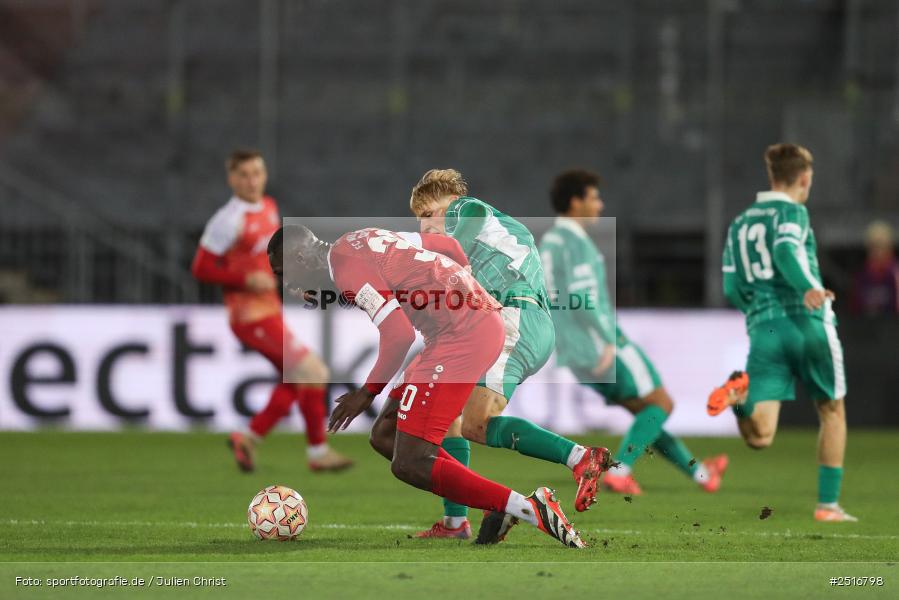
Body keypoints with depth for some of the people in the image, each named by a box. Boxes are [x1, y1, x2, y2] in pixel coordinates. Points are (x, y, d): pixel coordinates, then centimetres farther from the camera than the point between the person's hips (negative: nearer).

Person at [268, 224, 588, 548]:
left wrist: (366, 393, -5)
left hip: (461, 335, -10)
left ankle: (532, 510, -14)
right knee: (385, 438, 13)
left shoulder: (344, 263, -11)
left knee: (409, 464, -10)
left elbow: (399, 335, -17)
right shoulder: (360, 240, 18)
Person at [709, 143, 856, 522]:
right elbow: (784, 251, -20)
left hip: (762, 331, 4)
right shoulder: (791, 212, 1)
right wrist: (808, 289, -35)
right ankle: (828, 505, 16)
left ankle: (741, 394, -36)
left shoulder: (739, 225, 20)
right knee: (832, 412, 17)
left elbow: (732, 290, 18)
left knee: (759, 438, -5)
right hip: (808, 324, -4)